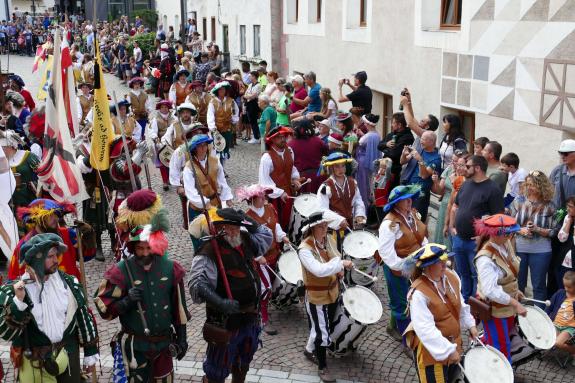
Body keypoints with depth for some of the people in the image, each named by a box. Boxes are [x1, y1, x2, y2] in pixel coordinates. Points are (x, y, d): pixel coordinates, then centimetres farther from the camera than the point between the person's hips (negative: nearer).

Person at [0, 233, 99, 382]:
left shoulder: (69, 283, -3)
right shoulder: (13, 290, -9)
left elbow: (84, 317, 4)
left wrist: (91, 354, 6)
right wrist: (18, 302, -27)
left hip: (69, 356, 2)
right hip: (35, 364, -2)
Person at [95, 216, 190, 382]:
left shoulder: (170, 268, -5)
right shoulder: (121, 271, -14)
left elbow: (179, 306, 4)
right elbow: (104, 308, -10)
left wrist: (181, 337, 7)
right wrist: (127, 301, -26)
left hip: (164, 343, 3)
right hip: (135, 346, -3)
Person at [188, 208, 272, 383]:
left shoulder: (245, 242, 3)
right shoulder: (209, 252, -22)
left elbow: (266, 236, 20)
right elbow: (197, 285, -31)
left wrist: (247, 221, 5)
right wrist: (220, 302, -43)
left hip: (251, 318, 8)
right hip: (226, 322, -8)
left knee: (243, 364, 28)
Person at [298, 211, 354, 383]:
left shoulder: (326, 240, -2)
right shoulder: (305, 249, -26)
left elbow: (334, 257, 15)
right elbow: (319, 270, -37)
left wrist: (339, 269, -6)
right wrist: (341, 263, -31)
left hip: (332, 292, 8)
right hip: (317, 297, -8)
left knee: (326, 326, 23)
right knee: (322, 333, 2)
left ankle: (310, 350, 48)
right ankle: (322, 368, 21)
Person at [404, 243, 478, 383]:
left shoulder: (451, 277, -5)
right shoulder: (419, 293, -29)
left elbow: (460, 305, 14)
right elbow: (425, 329, -30)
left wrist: (470, 324, 7)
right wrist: (448, 351, -27)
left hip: (454, 343, 8)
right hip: (432, 352, -7)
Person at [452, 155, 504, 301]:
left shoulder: (492, 189, -12)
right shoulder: (466, 184, 10)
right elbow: (455, 206, 22)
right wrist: (454, 226, 14)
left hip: (476, 241, -7)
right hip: (459, 239, 7)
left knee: (476, 275, 1)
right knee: (462, 273, 18)